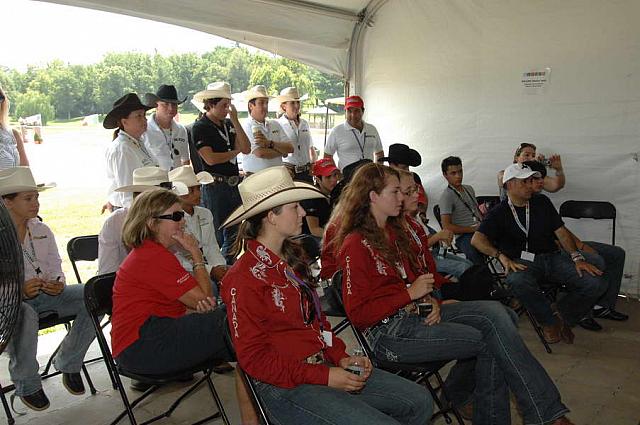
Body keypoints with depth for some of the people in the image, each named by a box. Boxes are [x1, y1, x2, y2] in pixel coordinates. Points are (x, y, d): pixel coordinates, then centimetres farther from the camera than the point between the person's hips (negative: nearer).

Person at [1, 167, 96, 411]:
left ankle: (67, 362, 1)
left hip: (45, 294, 5)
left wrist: (58, 284, -12)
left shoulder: (42, 230, 11)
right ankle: (26, 384, -14)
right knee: (24, 315, -40)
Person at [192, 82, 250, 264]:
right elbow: (210, 159, -17)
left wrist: (235, 120, -2)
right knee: (216, 237, -2)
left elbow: (246, 149, 4)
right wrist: (235, 152, -2)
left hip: (233, 184, 7)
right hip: (214, 186, -7)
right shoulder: (200, 127, -7)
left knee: (233, 234, 15)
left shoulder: (228, 124, 13)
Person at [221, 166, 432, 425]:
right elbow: (254, 359, -15)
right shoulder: (244, 278, -15)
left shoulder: (290, 261, 12)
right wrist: (324, 377, -17)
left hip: (324, 368, 8)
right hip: (286, 387, -8)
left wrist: (341, 357, 1)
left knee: (419, 401, 2)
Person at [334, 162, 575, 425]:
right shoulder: (355, 245, -12)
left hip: (415, 313, 8)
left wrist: (431, 299, 1)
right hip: (387, 331, -8)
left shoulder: (392, 231, 15)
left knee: (496, 314, -13)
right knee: (490, 339, -16)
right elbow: (358, 314, -15)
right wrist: (410, 293, -15)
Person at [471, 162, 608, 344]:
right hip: (523, 261, -3)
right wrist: (501, 256, -26)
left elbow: (561, 232, 12)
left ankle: (562, 315, 8)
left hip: (553, 257, 4)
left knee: (596, 283, -18)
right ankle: (550, 321, -12)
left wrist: (577, 257, -4)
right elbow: (477, 239, -9)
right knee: (517, 280, -39)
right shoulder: (499, 212, 4)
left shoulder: (542, 202, 16)